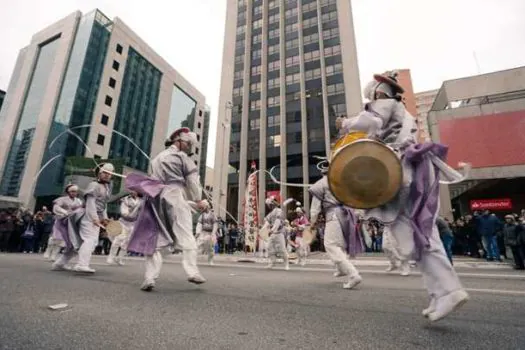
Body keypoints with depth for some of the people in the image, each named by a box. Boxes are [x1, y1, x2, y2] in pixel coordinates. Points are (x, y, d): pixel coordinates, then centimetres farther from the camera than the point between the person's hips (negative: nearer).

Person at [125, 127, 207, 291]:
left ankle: (150, 277, -3)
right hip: (175, 197, -6)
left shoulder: (158, 157, 26)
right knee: (185, 235, -2)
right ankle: (192, 271, -6)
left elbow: (155, 178, 18)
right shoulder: (181, 156, 4)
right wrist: (198, 199, 4)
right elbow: (192, 179, -1)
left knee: (157, 239, 3)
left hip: (157, 199, 6)